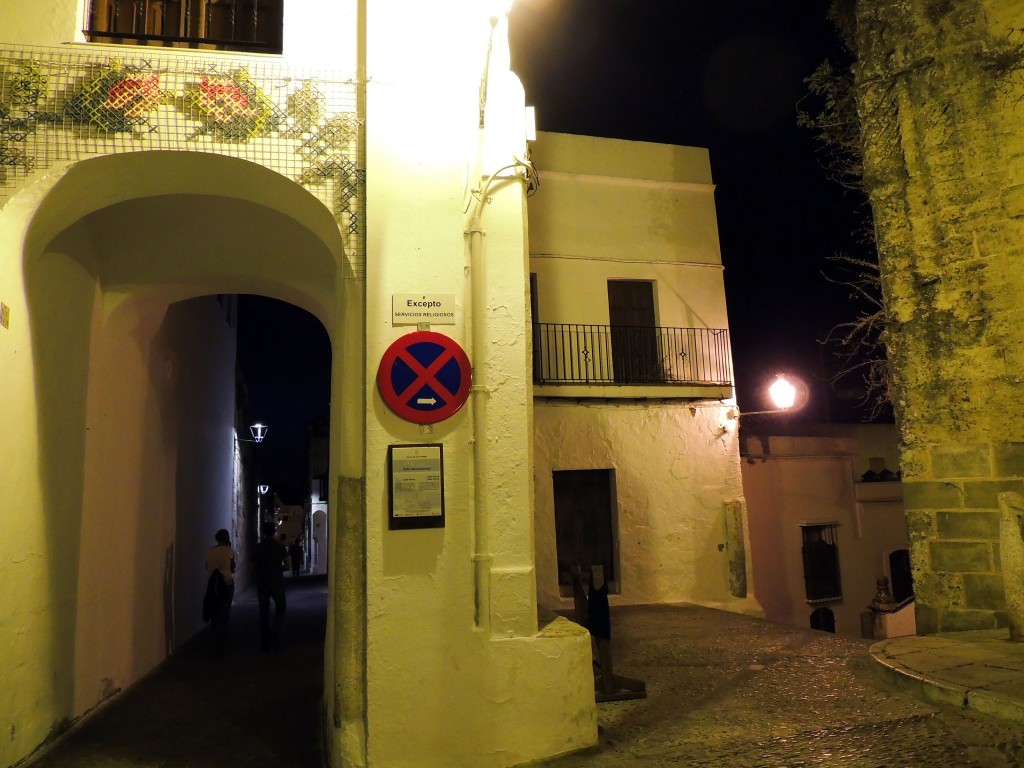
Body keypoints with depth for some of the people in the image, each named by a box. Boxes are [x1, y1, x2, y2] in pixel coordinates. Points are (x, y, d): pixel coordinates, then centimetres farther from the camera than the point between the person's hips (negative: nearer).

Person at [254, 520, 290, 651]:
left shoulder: (258, 547, -2)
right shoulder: (280, 546, -6)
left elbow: (254, 565, 5)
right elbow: (288, 565, -8)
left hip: (262, 583, 1)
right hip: (277, 582, -1)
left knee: (264, 612, 10)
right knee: (280, 609, 14)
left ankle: (266, 642, 11)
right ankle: (275, 637, -2)